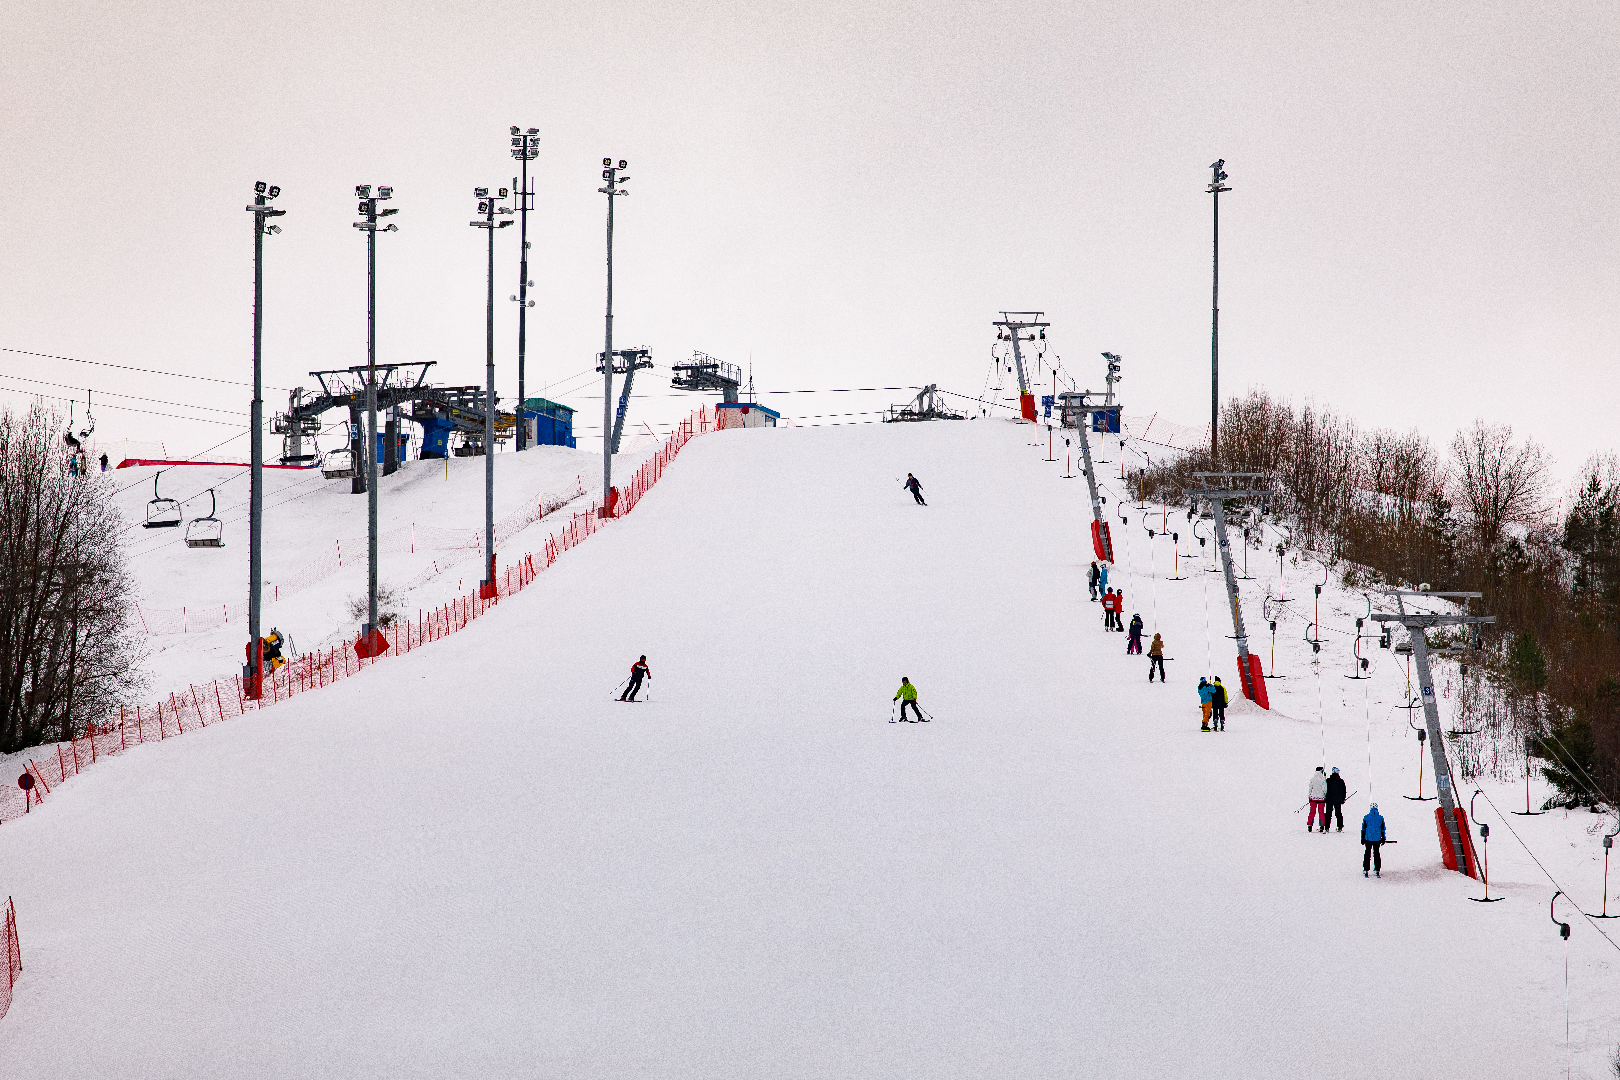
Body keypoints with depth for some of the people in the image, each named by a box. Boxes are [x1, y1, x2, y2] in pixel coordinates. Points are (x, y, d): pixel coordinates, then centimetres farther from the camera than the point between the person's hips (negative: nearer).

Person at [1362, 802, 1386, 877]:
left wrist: (1362, 839, 5)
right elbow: (1383, 829, 4)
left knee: (1367, 854, 7)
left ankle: (1365, 870, 7)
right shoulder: (1380, 818, -2)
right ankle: (1377, 869, 13)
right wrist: (1383, 839, 13)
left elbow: (1363, 829, -3)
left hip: (1368, 838, -1)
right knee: (1377, 854, 11)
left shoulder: (1366, 817, -5)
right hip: (1377, 839, 1)